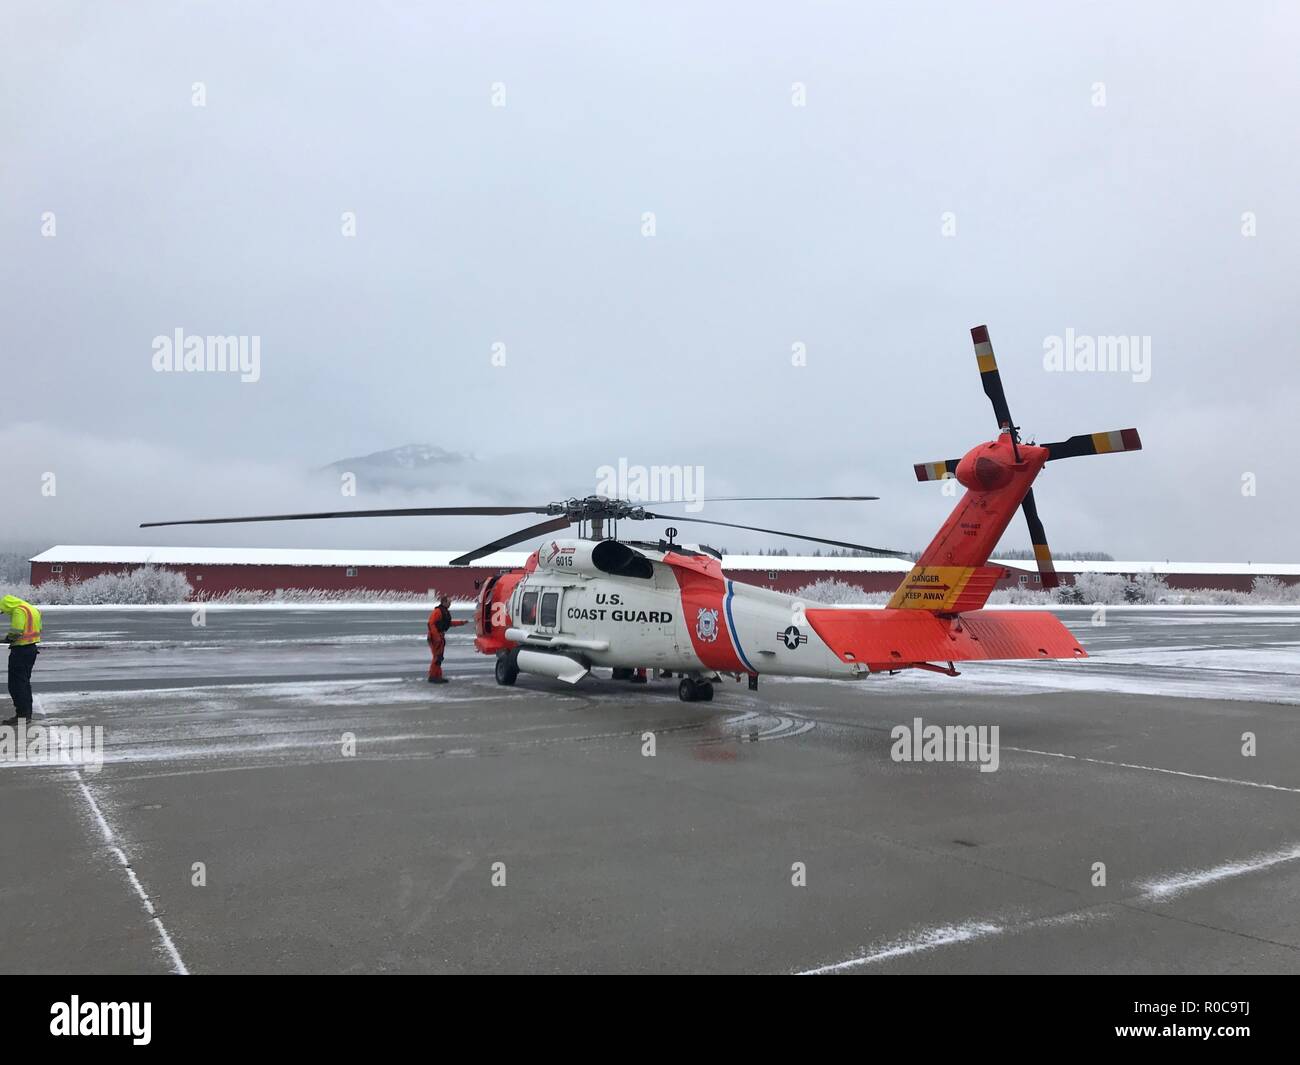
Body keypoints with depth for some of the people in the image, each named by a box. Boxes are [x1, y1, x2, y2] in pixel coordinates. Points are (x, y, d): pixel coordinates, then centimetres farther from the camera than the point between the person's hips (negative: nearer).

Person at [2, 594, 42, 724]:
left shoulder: (19, 611, -16)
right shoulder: (32, 609, 14)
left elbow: (15, 632, -24)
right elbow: (39, 629, 18)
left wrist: (8, 638, -3)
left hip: (20, 650, -10)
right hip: (32, 649, 10)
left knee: (16, 684, -4)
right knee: (25, 682, 18)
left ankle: (22, 714, -5)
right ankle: (27, 714, 23)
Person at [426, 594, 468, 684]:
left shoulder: (446, 612, 13)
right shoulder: (438, 611, -16)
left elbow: (449, 623, 24)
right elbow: (431, 623, -21)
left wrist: (462, 623, 23)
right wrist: (437, 636, -26)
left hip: (441, 636, 10)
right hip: (435, 637, -10)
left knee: (439, 657, 13)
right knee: (437, 657, -9)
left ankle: (438, 676, 19)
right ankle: (432, 677, -4)